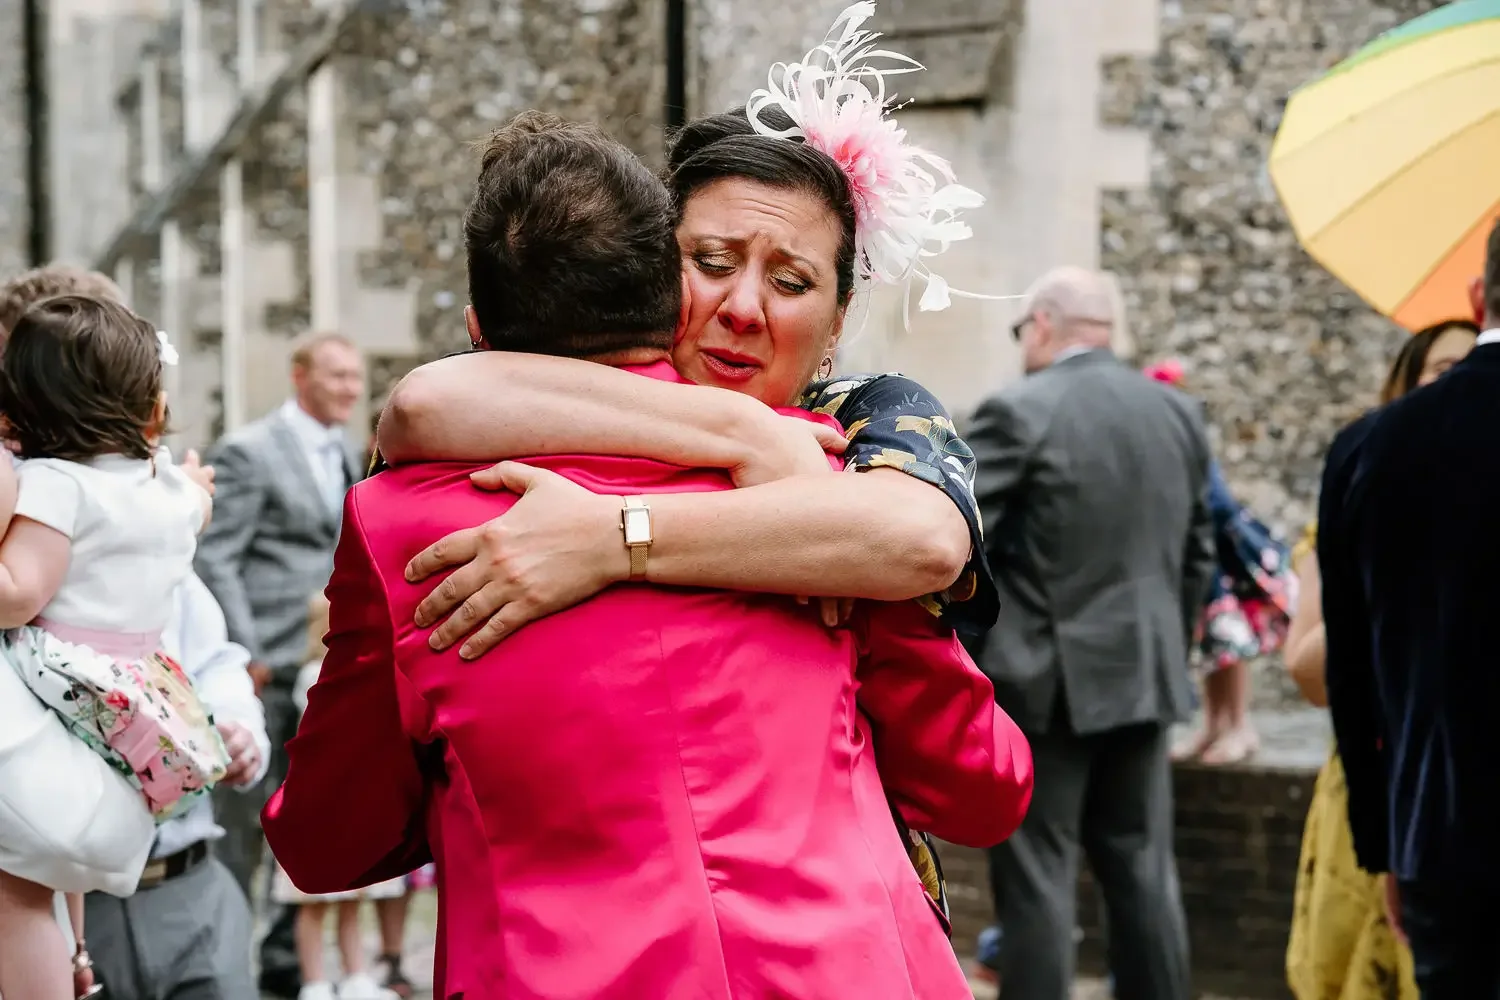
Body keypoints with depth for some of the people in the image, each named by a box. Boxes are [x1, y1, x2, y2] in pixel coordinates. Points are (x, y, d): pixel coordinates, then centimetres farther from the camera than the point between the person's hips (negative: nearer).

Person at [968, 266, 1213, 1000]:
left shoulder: (1018, 412, -11)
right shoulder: (1178, 413, 9)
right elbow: (1198, 553, 14)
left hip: (1044, 681, -6)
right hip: (1145, 678, 6)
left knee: (1038, 877, -1)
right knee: (1144, 869, 12)